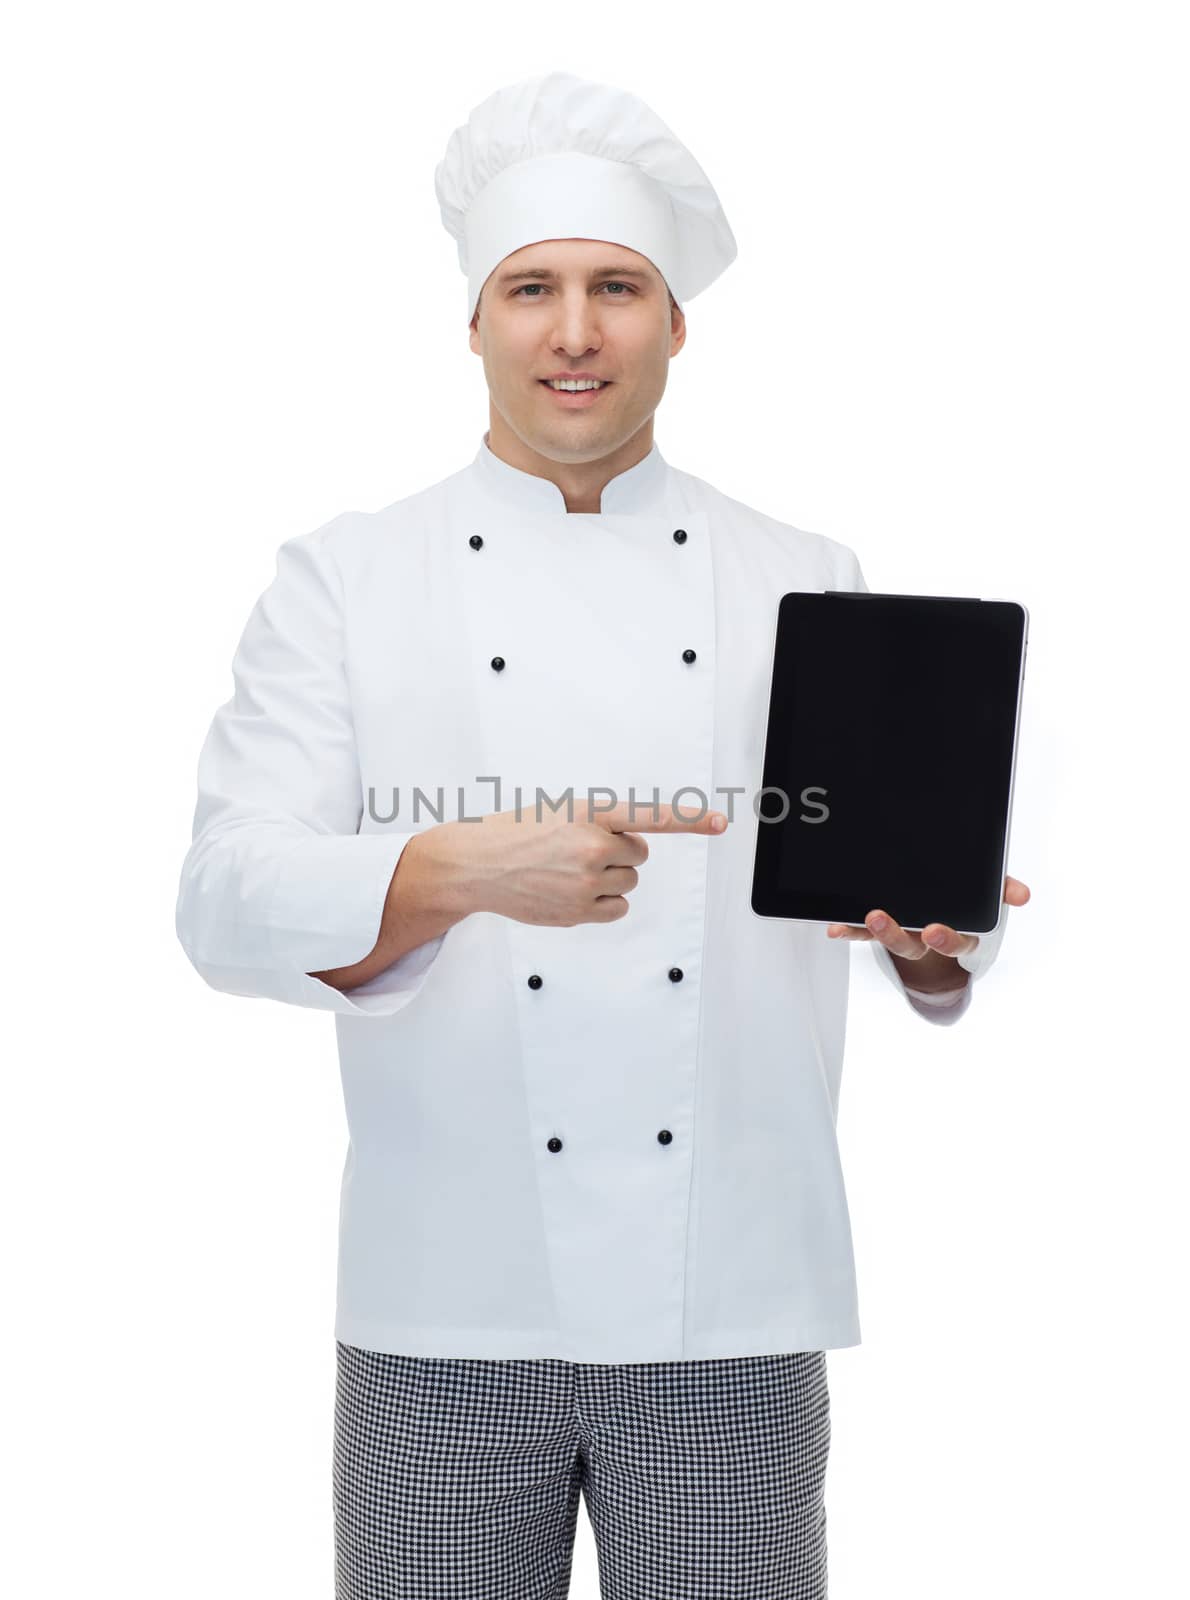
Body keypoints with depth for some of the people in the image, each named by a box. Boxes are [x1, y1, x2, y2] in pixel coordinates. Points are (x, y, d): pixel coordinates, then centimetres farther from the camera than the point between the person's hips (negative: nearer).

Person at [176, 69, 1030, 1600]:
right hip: (449, 1302, -1)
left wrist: (934, 935, -15)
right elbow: (231, 900, -7)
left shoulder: (810, 584, 8)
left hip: (735, 1304, 2)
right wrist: (460, 869, -25)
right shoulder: (342, 579, 3)